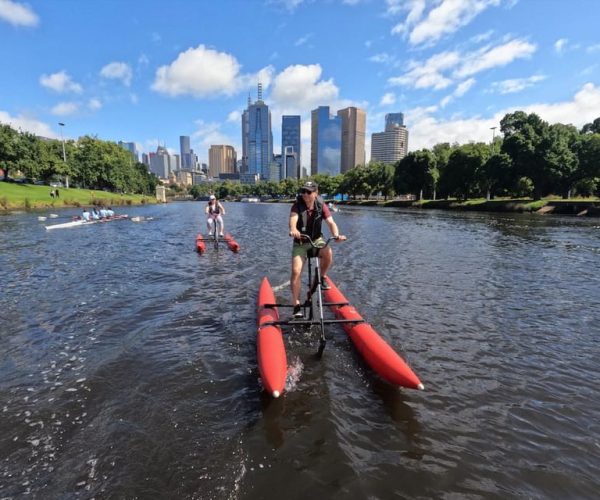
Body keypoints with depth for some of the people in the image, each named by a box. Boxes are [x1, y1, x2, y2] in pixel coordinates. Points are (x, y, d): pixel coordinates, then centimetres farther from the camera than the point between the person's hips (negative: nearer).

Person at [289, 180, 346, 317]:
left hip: (316, 240, 1)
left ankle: (322, 277, -2)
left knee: (328, 253, -31)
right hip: (300, 243, -1)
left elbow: (331, 222, -18)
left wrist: (336, 235, -39)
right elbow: (293, 219, -34)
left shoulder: (321, 206, -9)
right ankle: (296, 305, -4)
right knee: (296, 271, -15)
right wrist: (293, 230, -57)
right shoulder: (297, 206, -14)